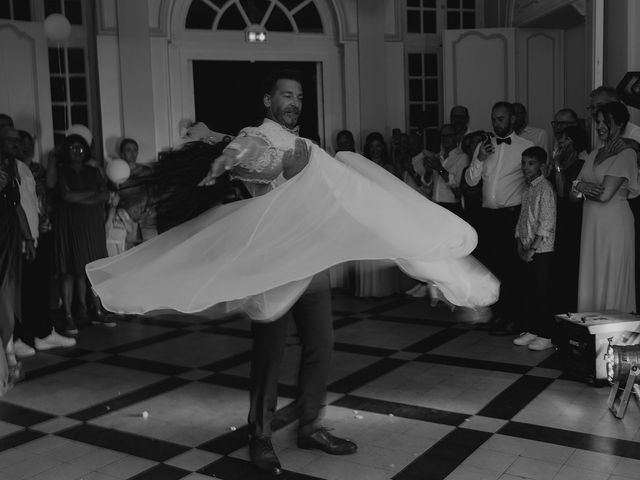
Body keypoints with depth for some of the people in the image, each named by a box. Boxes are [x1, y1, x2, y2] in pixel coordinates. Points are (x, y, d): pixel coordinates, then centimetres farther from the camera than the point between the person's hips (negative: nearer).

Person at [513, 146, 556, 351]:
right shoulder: (527, 189, 14)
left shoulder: (545, 188, -11)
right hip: (528, 250, 7)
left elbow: (546, 224, -16)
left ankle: (546, 336, 4)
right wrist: (520, 245, 7)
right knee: (528, 291, 11)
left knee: (542, 293, -4)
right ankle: (531, 330, 20)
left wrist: (532, 249, -16)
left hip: (542, 250, -7)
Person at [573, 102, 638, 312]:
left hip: (614, 223, -7)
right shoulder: (596, 153, 15)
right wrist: (583, 187, -11)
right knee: (590, 279, 8)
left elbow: (605, 195, -17)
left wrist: (580, 187, -1)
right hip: (591, 224, 7)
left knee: (611, 283, -1)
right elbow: (574, 193, 11)